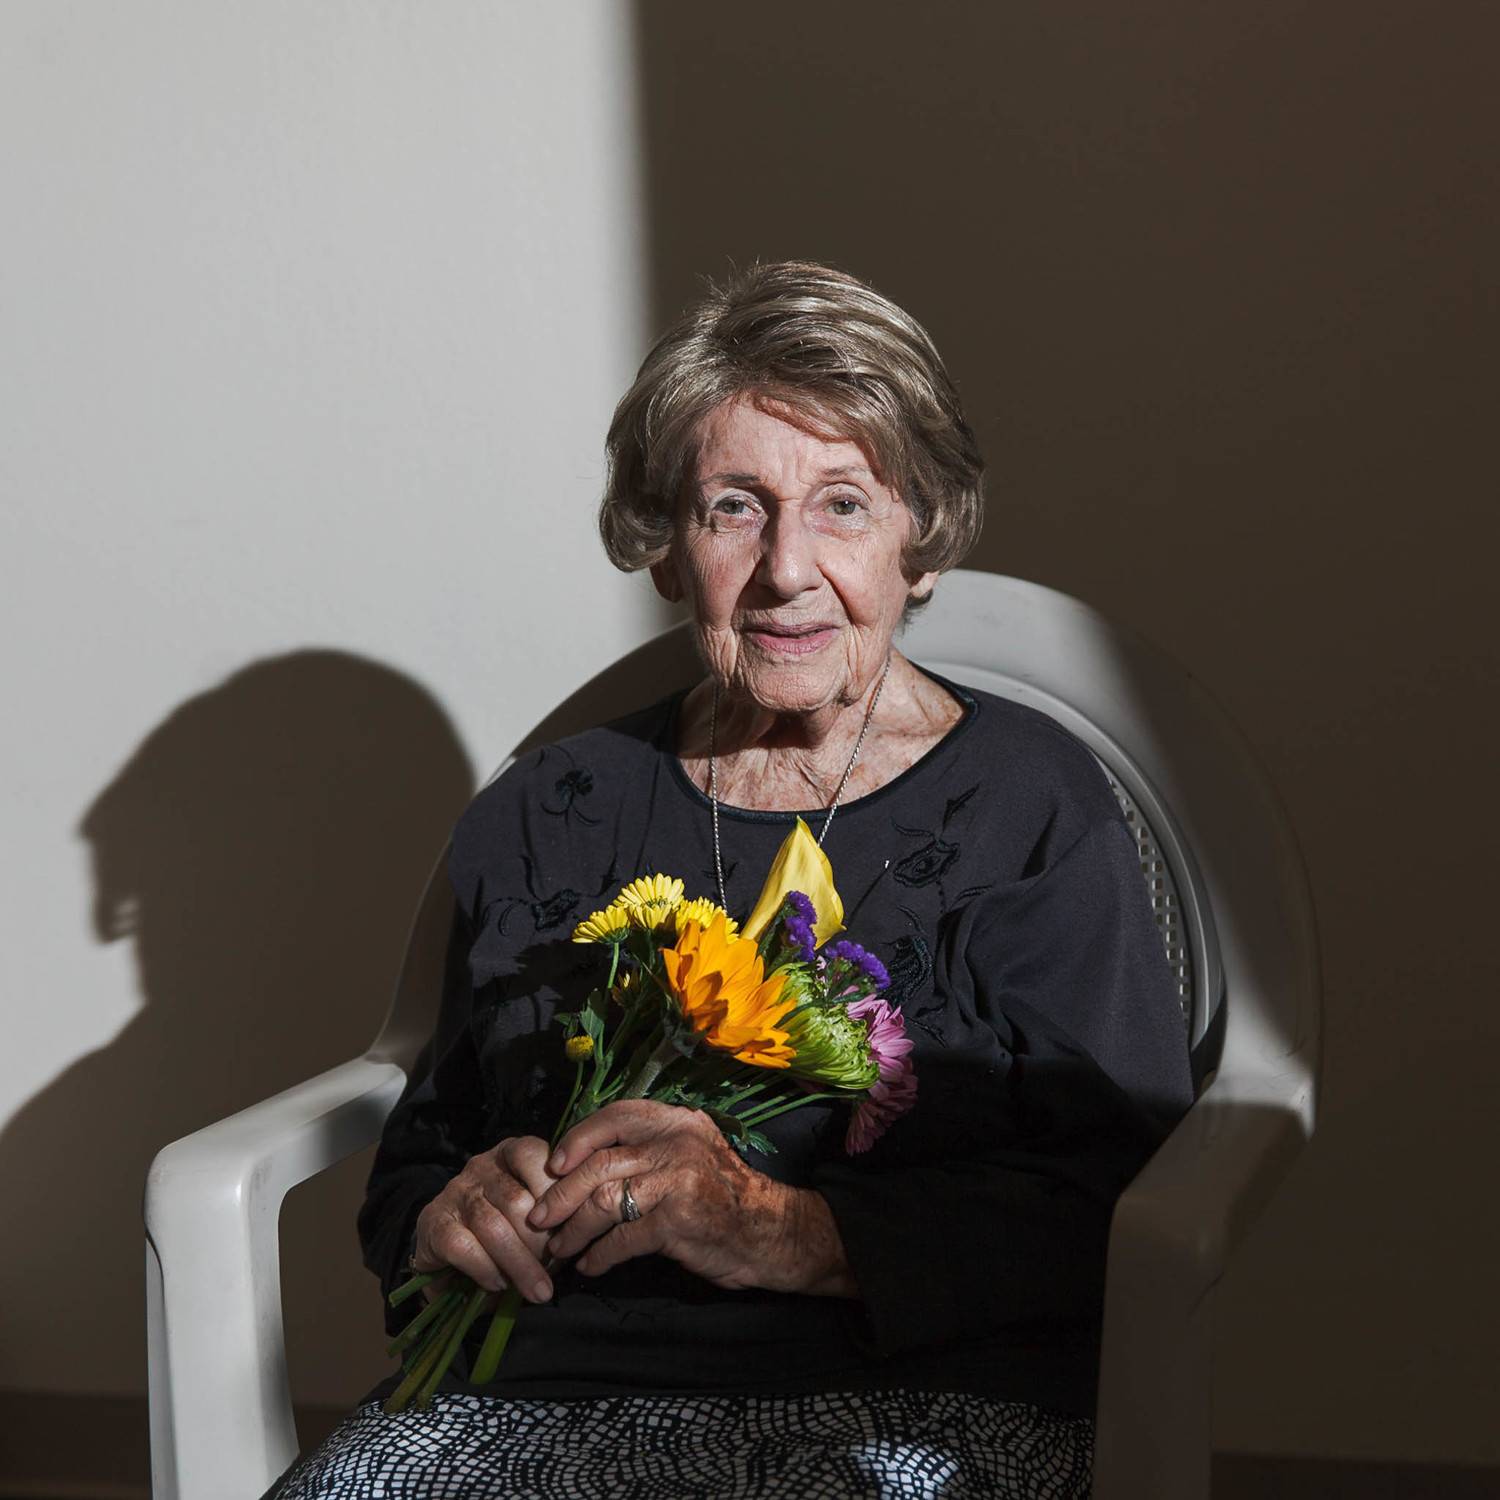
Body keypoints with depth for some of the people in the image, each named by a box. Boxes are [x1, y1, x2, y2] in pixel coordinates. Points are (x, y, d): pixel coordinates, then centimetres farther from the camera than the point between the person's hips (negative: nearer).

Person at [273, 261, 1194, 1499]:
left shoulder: (1036, 806, 4)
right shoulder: (541, 817, 16)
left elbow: (1125, 1201, -6)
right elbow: (414, 1156, 20)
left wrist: (788, 1232, -17)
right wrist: (449, 1217, -4)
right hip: (530, 1385, 3)